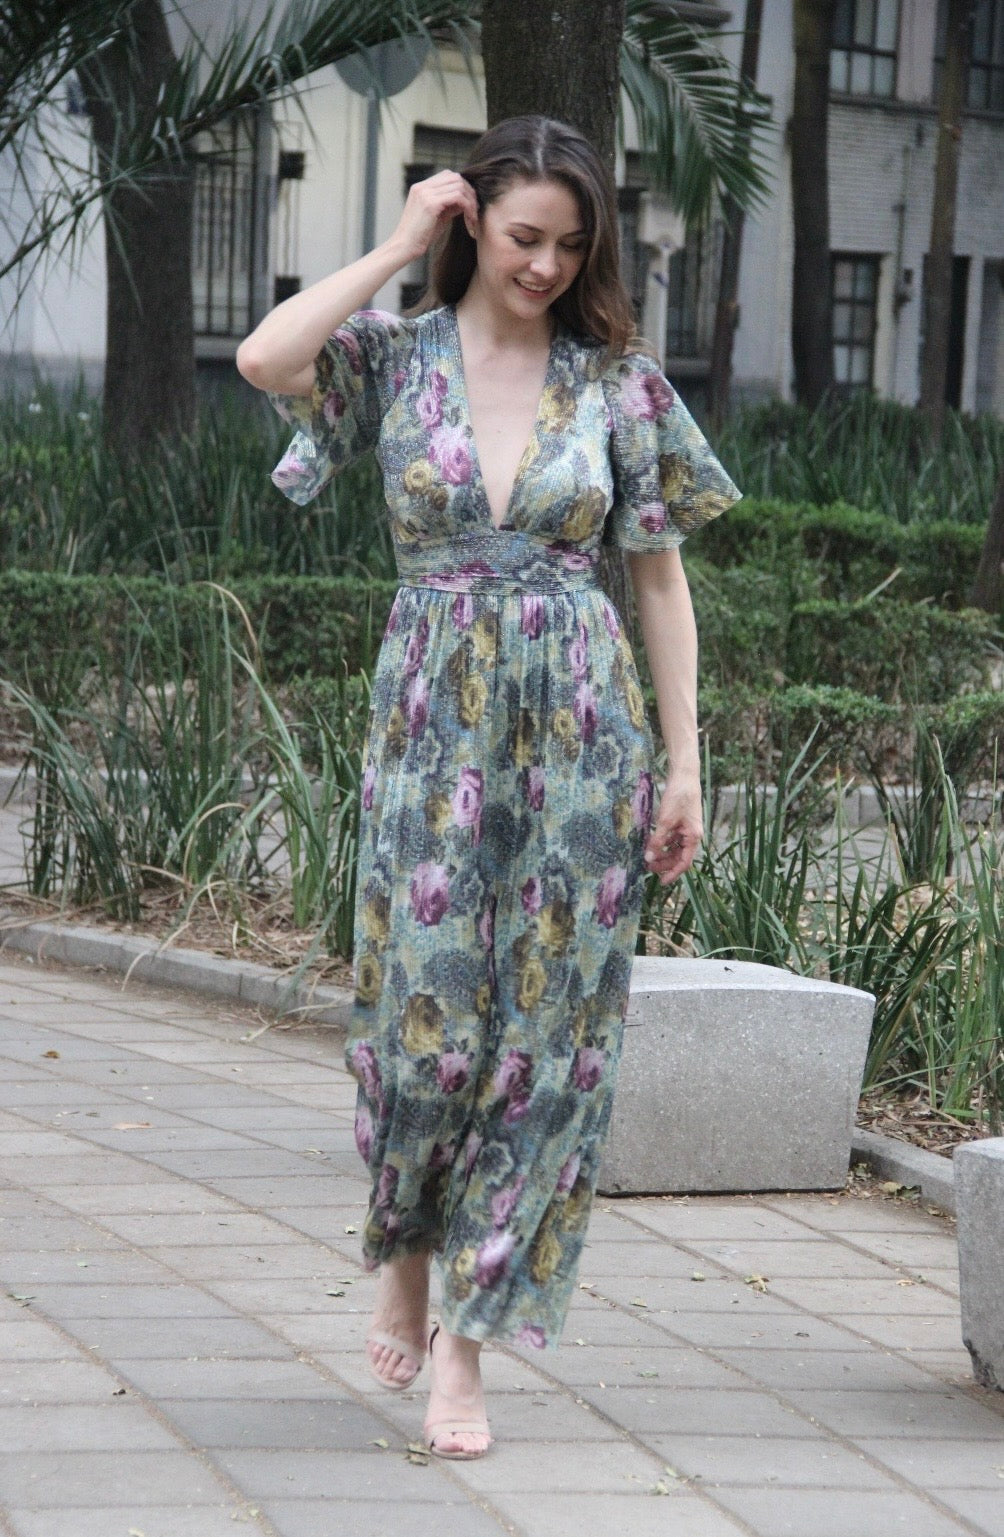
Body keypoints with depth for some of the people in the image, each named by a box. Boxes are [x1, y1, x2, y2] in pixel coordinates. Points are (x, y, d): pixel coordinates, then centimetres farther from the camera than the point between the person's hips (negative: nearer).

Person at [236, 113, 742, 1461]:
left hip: (580, 728, 1)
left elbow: (662, 579, 6)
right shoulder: (397, 356, 2)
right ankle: (408, 1260, 27)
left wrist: (683, 767, 2)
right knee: (430, 1010, -3)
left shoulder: (618, 379, 4)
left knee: (545, 1025, 0)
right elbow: (264, 358, -20)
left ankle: (464, 1342, 8)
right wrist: (401, 245, -9)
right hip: (434, 725, -1)